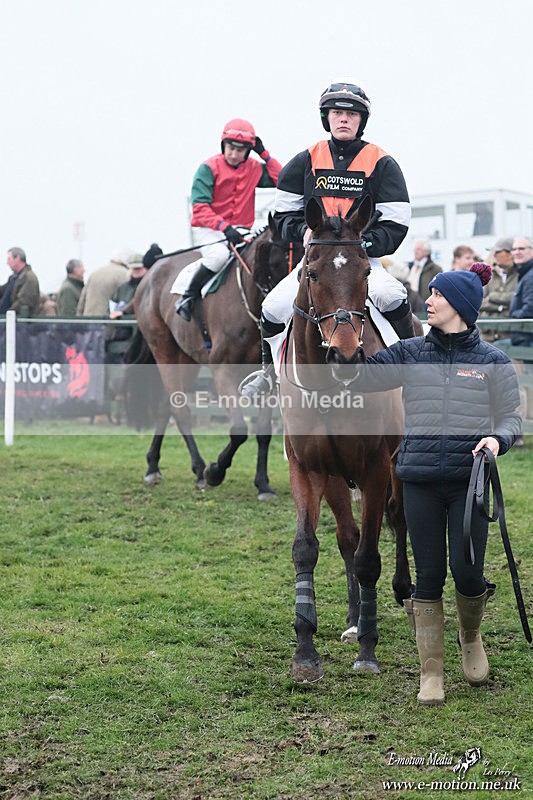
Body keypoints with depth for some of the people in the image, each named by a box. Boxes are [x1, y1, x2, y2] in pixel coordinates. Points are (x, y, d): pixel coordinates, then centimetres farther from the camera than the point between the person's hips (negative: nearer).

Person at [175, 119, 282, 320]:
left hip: (241, 230, 4)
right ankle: (187, 296, -16)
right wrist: (224, 227, -27)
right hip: (208, 229, -4)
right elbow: (199, 208, -14)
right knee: (219, 254, -37)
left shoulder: (254, 168, 8)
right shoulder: (209, 168, -6)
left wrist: (264, 154, -2)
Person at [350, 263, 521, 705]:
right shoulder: (410, 354, 8)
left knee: (467, 571, -6)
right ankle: (432, 673, 14)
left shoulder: (492, 361, 4)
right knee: (429, 576, 4)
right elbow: (356, 376, 7)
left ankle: (471, 636, 28)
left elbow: (511, 417, 5)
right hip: (421, 482, 2)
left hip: (470, 480, -1)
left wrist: (497, 439, -15)